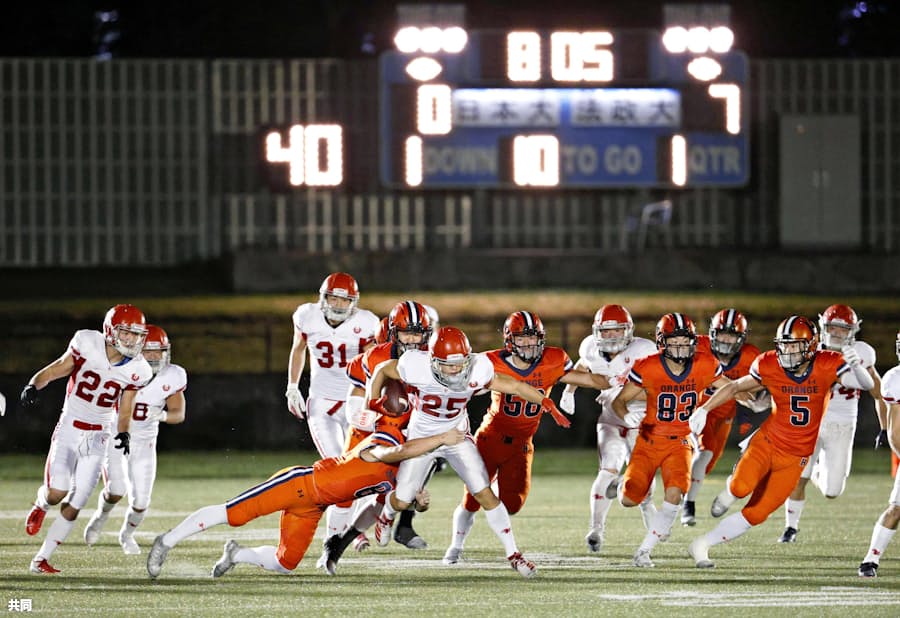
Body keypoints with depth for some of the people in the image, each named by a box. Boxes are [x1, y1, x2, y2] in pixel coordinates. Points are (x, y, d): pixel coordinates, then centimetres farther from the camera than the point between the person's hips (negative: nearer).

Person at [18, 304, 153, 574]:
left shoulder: (135, 371, -4)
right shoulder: (87, 345, -11)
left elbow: (125, 412, 4)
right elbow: (53, 371, -6)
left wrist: (123, 433, -15)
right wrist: (33, 386, -25)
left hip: (97, 440, 2)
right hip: (69, 430, -2)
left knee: (74, 506, -2)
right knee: (57, 493, -18)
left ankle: (41, 559, 10)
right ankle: (41, 505, 21)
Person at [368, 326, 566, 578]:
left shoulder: (477, 371, -25)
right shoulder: (416, 367, -29)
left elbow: (516, 386, -15)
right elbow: (382, 369, -9)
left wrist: (546, 403, -27)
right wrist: (372, 400, -18)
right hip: (422, 436, 0)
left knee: (485, 493, -10)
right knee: (402, 501, 3)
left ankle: (513, 554, -1)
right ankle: (386, 516, 43)